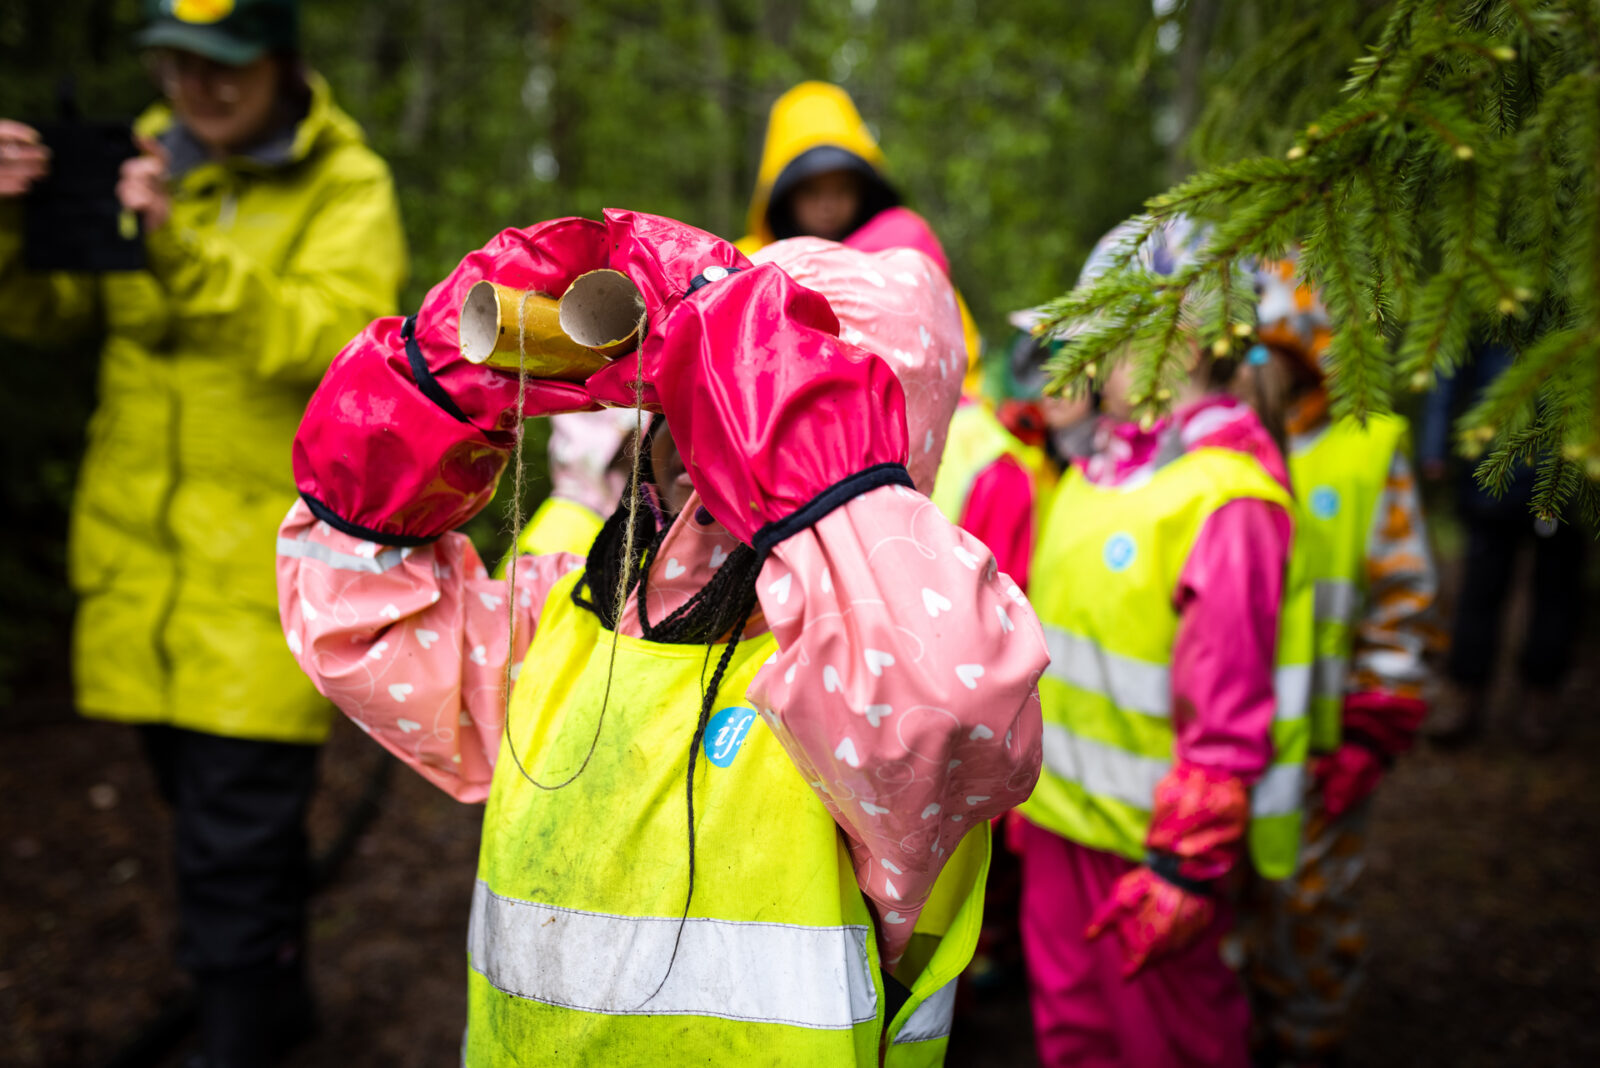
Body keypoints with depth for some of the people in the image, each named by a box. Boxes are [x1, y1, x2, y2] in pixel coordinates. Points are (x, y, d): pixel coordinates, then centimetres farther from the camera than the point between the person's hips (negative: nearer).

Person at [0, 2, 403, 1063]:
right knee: (238, 803, 19)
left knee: (234, 838, -5)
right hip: (141, 554, 6)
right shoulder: (148, 157, 10)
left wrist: (183, 250, -32)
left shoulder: (347, 188, -6)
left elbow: (329, 338, -22)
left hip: (271, 562, -5)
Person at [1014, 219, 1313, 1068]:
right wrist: (1030, 773, 19)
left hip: (1150, 831, -7)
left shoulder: (1229, 496, -20)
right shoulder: (1098, 470, 7)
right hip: (1060, 811, 7)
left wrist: (1186, 866, -18)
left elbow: (1229, 706, -21)